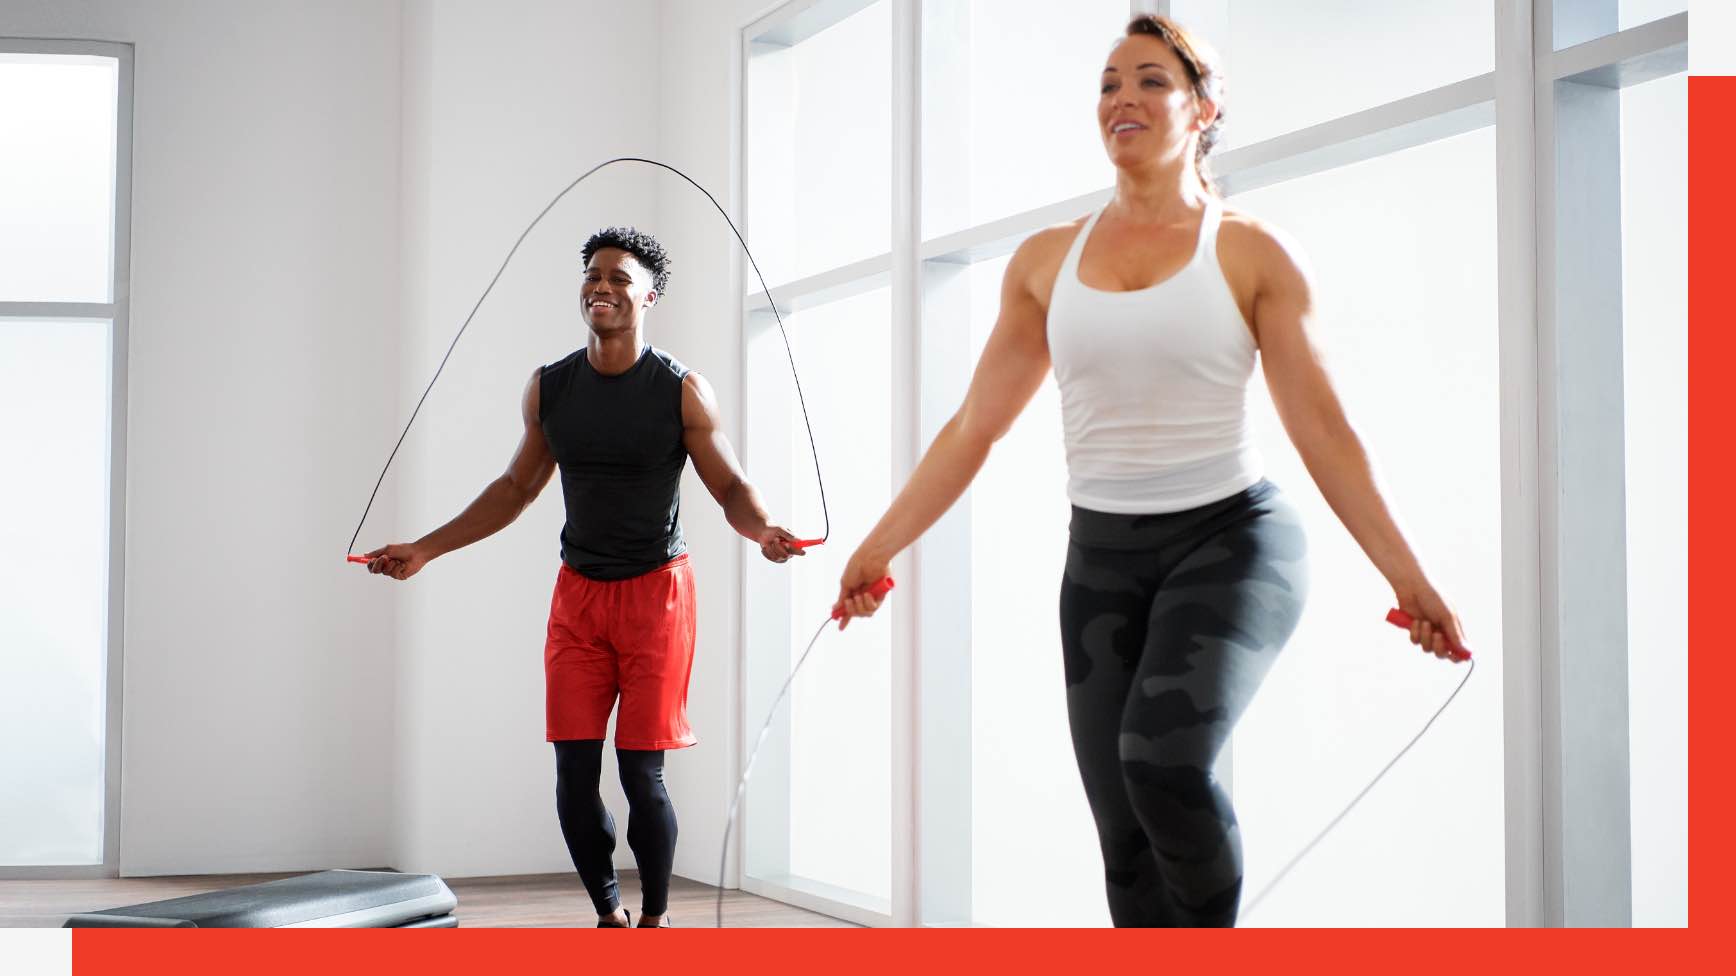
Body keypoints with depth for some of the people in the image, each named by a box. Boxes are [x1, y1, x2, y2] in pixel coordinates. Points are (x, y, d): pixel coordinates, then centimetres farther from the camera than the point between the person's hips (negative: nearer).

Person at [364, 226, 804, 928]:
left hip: (655, 592, -3)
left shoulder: (683, 391, -7)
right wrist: (425, 549, 11)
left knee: (641, 774, -5)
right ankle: (608, 912, 19)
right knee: (574, 772, -1)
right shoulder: (549, 388, 4)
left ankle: (656, 915, 16)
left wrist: (763, 530, -27)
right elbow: (516, 487, 15)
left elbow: (731, 486, -4)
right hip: (578, 593, 3)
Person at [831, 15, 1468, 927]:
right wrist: (878, 547, 6)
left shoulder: (1252, 254, -2)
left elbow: (1322, 430, -3)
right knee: (1126, 835, 2)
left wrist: (1407, 576, -8)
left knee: (1164, 759, -28)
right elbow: (972, 428, 10)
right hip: (1101, 557, 4)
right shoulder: (1045, 261, 7)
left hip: (1229, 540, -4)